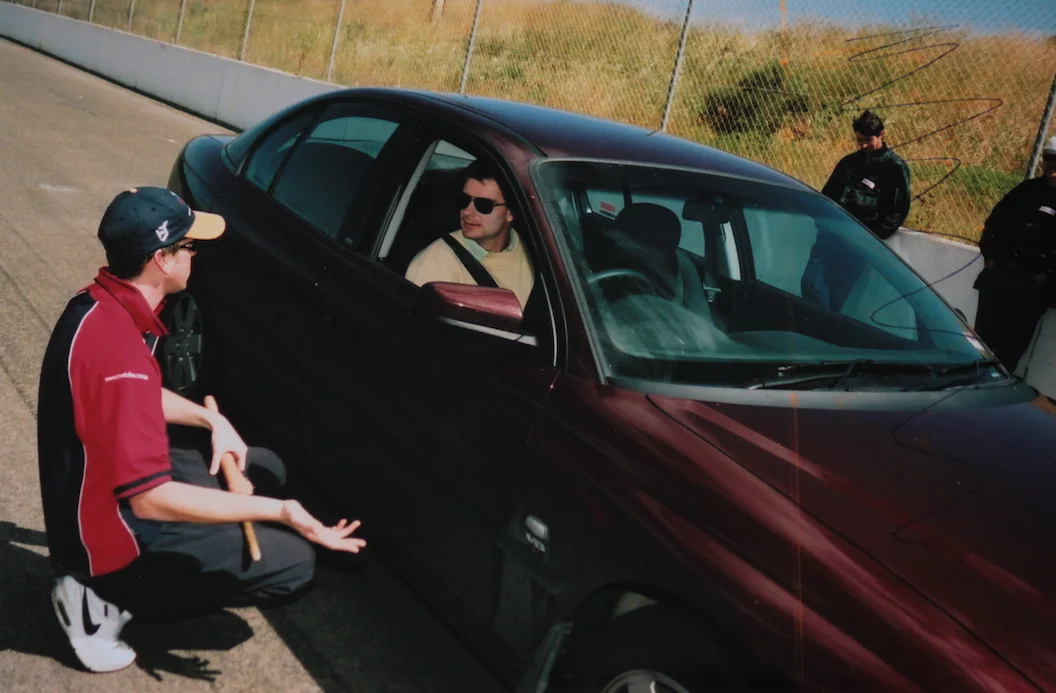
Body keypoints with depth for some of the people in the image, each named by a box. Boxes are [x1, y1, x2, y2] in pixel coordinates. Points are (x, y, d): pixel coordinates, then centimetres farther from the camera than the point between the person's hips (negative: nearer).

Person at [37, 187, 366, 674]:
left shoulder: (98, 304, -1)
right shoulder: (119, 349, -32)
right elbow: (149, 499, -33)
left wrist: (212, 420, 3)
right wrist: (278, 511, -31)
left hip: (104, 491, 9)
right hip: (110, 529, -9)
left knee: (265, 469, 19)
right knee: (293, 564, -9)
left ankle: (109, 586, 12)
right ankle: (107, 598, -3)